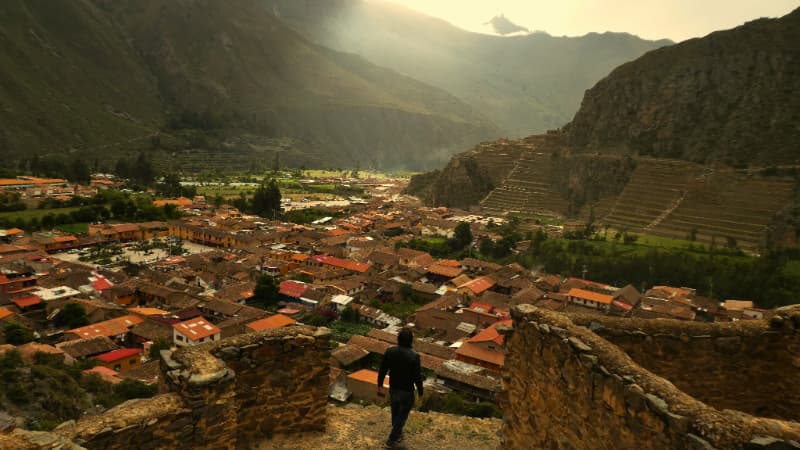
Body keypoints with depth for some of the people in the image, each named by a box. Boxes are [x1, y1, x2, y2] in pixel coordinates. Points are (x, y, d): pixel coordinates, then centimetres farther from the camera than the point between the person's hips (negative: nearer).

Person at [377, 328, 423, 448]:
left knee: (395, 413, 25)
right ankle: (391, 440, 24)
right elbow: (417, 376, -19)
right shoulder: (414, 356, -27)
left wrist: (380, 385, 10)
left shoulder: (389, 351, -15)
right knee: (402, 415, 17)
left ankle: (397, 434, 46)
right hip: (406, 391, -4)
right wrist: (420, 392, -3)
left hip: (393, 388, 4)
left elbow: (382, 370, -5)